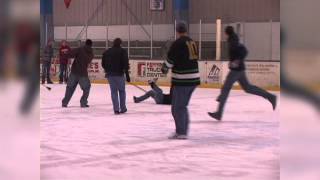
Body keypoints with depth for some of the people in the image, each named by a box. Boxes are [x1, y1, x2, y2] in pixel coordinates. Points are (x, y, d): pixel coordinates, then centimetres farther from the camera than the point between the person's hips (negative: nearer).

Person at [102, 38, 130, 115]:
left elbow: (103, 64, 12)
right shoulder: (122, 51, -4)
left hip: (110, 74, 3)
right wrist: (127, 74, -10)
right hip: (119, 74, -3)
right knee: (121, 91, 12)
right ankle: (123, 108, 15)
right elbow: (126, 64, -12)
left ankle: (116, 109, 0)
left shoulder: (107, 52, 10)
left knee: (114, 91, 7)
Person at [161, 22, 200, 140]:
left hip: (182, 80, -8)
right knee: (182, 106, 17)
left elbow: (170, 60, -12)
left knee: (177, 107, 0)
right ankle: (183, 131, 21)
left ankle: (181, 132, 1)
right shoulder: (192, 43, 11)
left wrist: (164, 69, 7)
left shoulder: (177, 43, -12)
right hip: (194, 78, 8)